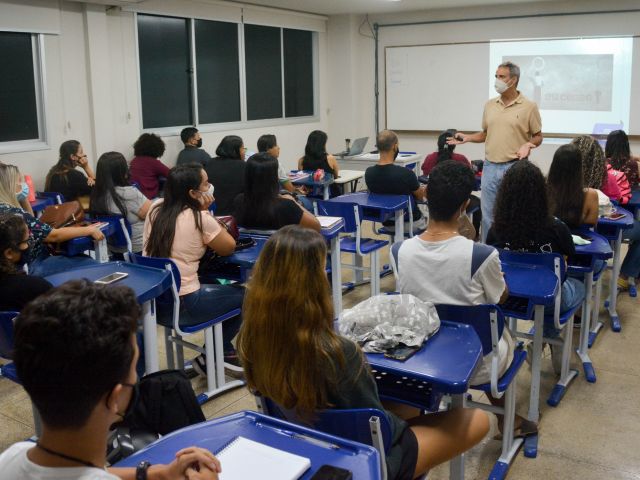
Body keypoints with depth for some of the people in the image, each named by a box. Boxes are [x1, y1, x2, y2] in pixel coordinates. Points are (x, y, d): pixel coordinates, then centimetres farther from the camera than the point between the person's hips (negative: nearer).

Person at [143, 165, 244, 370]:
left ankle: (223, 350, 34)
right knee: (244, 295, 12)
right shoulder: (200, 218, -14)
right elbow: (229, 247, 0)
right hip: (181, 304, -7)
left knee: (217, 284, 28)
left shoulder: (155, 208, 5)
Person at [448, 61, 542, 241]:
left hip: (515, 167, -4)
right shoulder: (490, 105, 9)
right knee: (488, 215, 9)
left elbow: (538, 136, 1)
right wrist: (467, 137, 3)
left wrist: (528, 144, -20)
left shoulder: (529, 106, -4)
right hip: (490, 166, 4)